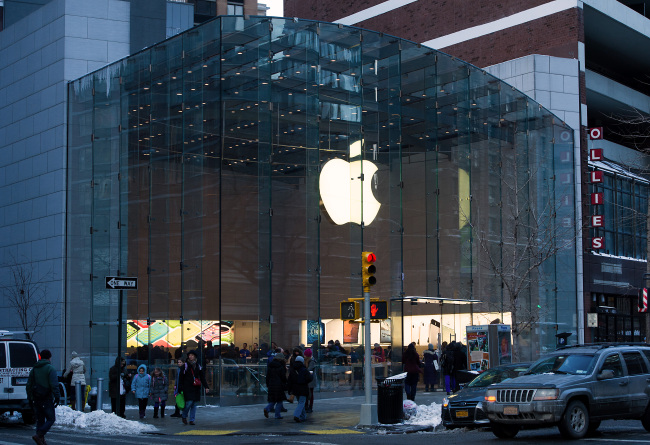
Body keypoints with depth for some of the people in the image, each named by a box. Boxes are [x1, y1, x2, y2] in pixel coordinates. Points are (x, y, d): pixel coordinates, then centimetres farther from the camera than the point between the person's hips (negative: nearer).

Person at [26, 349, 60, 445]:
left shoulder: (34, 369, 13)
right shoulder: (50, 368, -7)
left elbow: (28, 385, 15)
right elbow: (54, 385, -15)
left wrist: (30, 398, 21)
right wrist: (57, 397, -11)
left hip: (36, 399, 6)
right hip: (47, 399, -6)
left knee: (40, 420, 12)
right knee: (50, 419, -1)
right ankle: (39, 435, -18)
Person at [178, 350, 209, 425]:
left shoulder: (198, 366, 12)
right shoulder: (185, 366, 0)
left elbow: (202, 377, 15)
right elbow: (181, 378, -1)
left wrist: (206, 387, 6)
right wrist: (180, 389, -7)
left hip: (196, 388, 4)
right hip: (187, 387, -4)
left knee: (194, 404, 3)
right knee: (189, 402, -13)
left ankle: (192, 420, 10)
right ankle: (184, 416, 10)